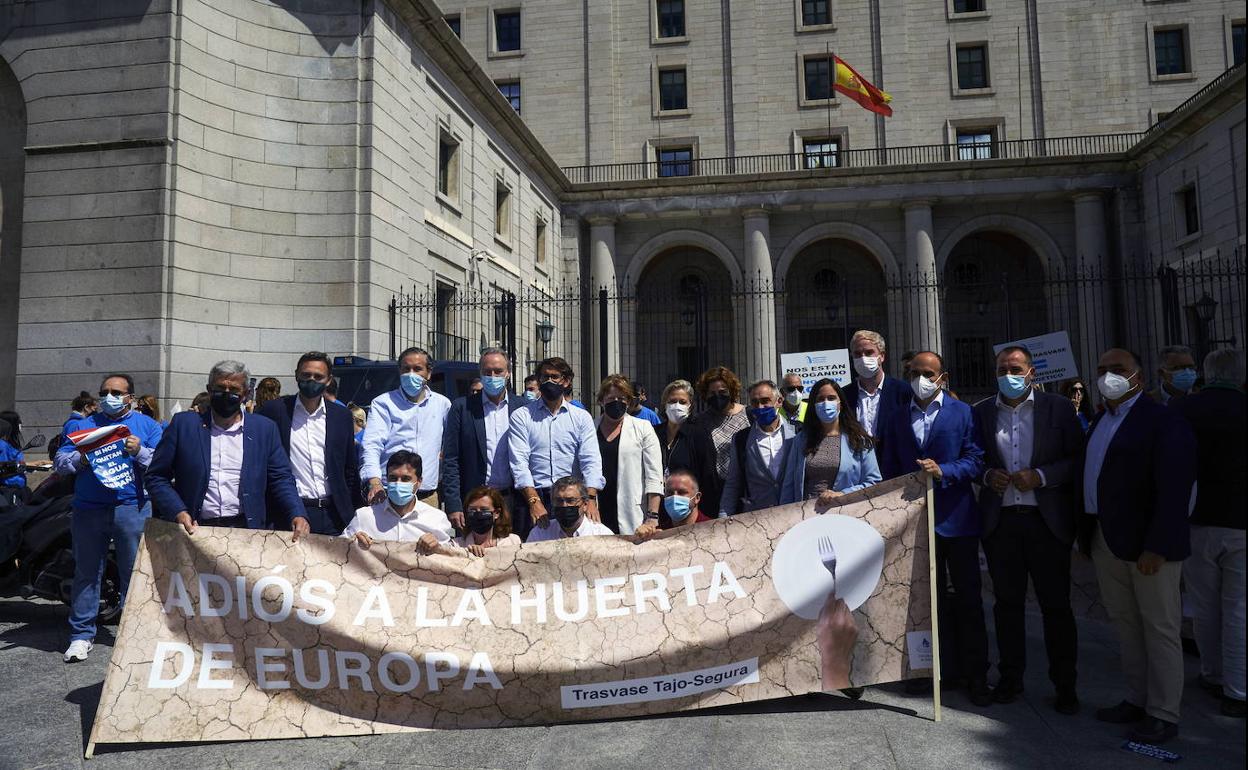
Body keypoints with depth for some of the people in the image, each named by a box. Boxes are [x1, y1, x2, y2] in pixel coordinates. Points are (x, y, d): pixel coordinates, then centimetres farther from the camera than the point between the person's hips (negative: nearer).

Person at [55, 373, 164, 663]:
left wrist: (140, 451, -17)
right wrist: (81, 458, -12)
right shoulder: (81, 425, 16)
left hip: (133, 509, -2)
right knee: (86, 573, 6)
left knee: (135, 573, 3)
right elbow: (60, 463, 8)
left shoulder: (149, 426, 9)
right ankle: (82, 635, 15)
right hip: (89, 509, 2)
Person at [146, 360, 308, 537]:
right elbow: (157, 478, 7)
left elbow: (281, 478, 8)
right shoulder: (183, 424, 6)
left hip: (247, 529, 0)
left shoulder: (265, 428, 9)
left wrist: (297, 514, -8)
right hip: (195, 531, 0)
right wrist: (178, 512, -9)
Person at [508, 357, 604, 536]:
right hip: (533, 496, -1)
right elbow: (519, 462, -4)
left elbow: (591, 460, -1)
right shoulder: (521, 416, 6)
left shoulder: (581, 417, 10)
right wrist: (534, 502, -16)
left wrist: (591, 500, -17)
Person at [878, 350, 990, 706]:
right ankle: (944, 669, 23)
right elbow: (889, 470, 11)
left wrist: (943, 471, -21)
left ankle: (976, 676, 14)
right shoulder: (897, 419, 10)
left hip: (957, 519, -3)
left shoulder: (963, 413, 1)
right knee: (930, 598, 11)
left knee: (968, 599, 3)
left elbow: (976, 460, -6)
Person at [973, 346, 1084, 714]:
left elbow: (1079, 458, -2)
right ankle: (1010, 678, 24)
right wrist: (987, 476, -8)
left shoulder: (1058, 408, 1)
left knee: (1056, 604, 5)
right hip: (1000, 521, 2)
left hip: (1047, 519, -2)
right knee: (1007, 603, 12)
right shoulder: (981, 412, 6)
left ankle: (1065, 685, 18)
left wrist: (1040, 476, -15)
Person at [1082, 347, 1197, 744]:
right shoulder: (1100, 421, 13)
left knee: (1159, 629, 4)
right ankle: (1137, 700, 28)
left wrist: (1156, 547, -22)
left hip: (1148, 545, -8)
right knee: (1125, 624, 15)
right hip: (1107, 542, 8)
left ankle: (1163, 715, 14)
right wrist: (1088, 535, 9)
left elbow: (1174, 490, -18)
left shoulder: (1164, 421, -11)